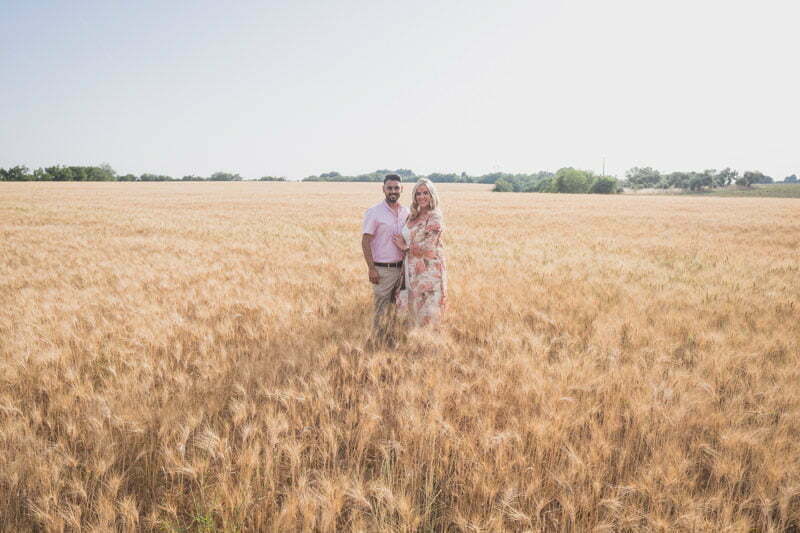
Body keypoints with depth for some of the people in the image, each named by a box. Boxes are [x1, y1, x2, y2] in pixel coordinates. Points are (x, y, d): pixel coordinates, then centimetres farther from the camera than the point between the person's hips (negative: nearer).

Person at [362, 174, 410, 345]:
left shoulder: (406, 212, 7)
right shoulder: (374, 212, -9)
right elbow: (365, 241, -11)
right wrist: (371, 268, -16)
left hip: (401, 267, 6)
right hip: (382, 269, -5)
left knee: (394, 307, 14)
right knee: (381, 309, -1)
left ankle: (391, 341, 26)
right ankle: (379, 344, 10)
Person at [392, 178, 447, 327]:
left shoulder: (435, 218, -12)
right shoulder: (412, 216, 11)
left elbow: (427, 248, -16)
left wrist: (405, 247, -6)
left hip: (429, 270, -7)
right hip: (413, 270, 7)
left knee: (427, 312, -1)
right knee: (415, 308, 14)